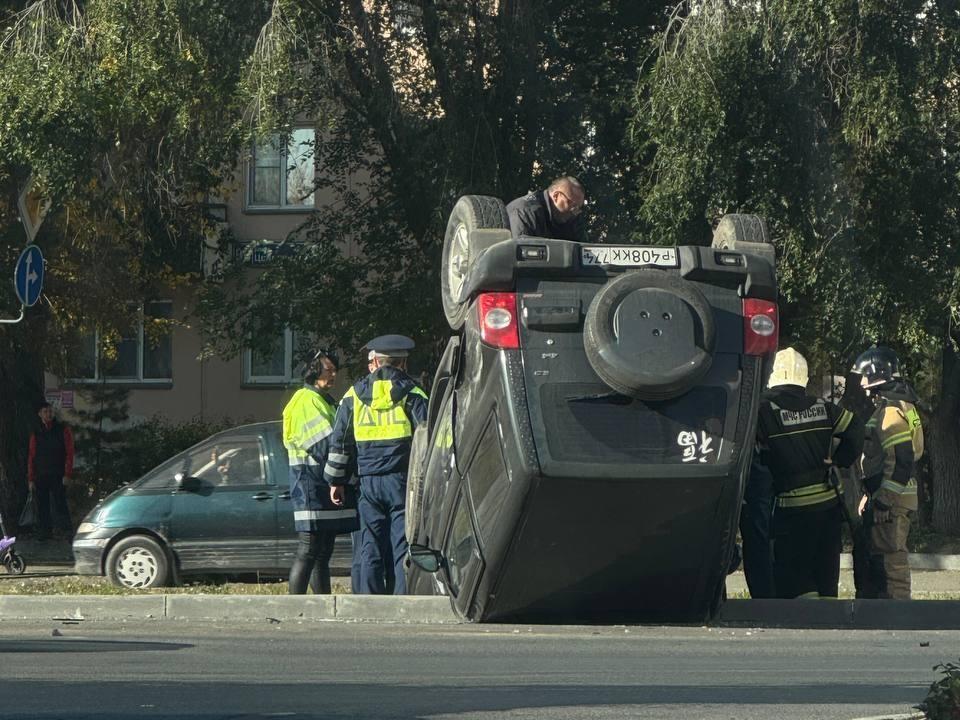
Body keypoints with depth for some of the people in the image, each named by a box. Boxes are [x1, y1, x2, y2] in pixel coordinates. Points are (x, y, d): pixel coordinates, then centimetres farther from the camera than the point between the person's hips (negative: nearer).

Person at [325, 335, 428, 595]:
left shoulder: (354, 395, 10)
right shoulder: (411, 394, 1)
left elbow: (339, 441, 12)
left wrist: (336, 480, 18)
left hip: (369, 482, 3)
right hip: (402, 478, -2)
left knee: (371, 550, 5)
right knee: (403, 547, -3)